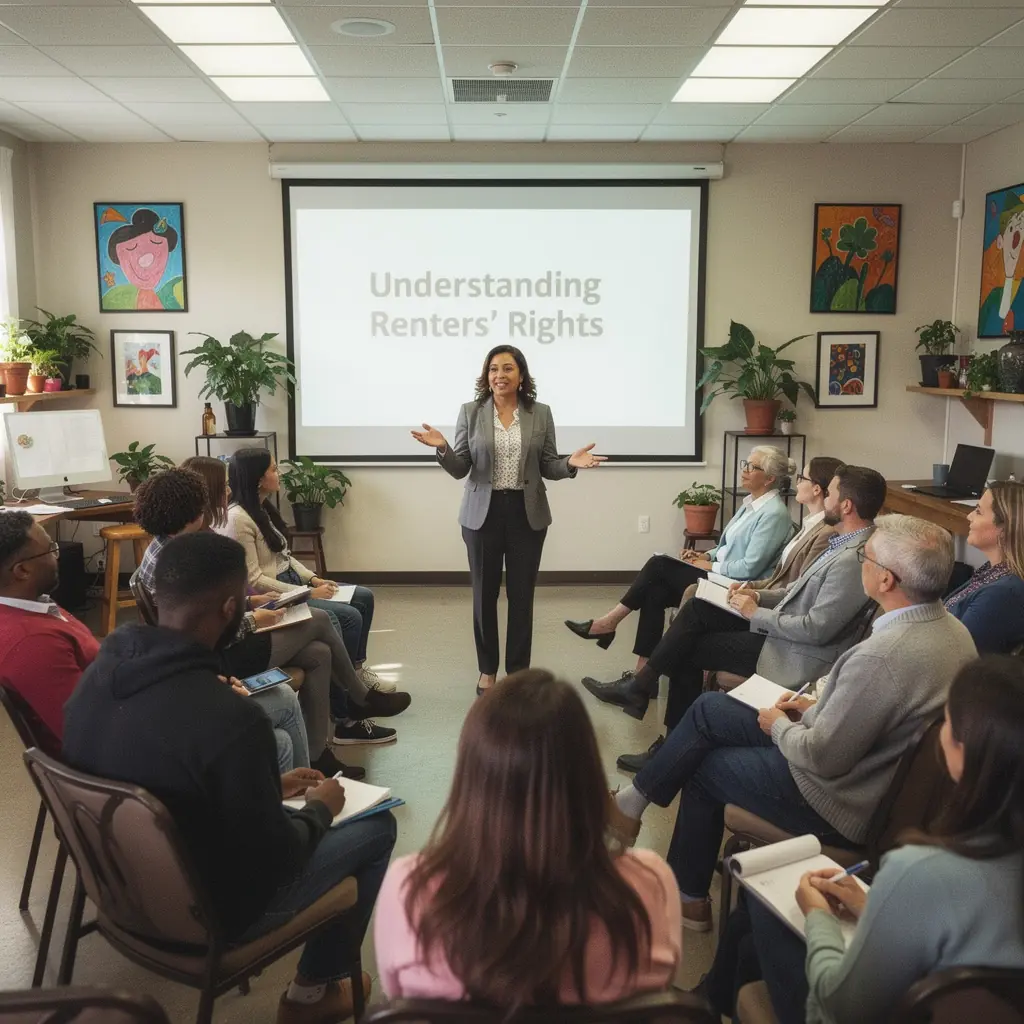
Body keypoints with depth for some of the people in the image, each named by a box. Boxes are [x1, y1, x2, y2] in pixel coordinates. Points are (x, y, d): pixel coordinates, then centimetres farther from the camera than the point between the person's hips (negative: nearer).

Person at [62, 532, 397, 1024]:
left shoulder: (96, 675, -10)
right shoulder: (229, 718, -35)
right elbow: (274, 861, -22)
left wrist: (270, 787, 10)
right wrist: (320, 809, -3)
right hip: (206, 914, -7)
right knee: (376, 826, 9)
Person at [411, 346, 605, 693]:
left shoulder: (540, 413, 3)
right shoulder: (470, 412, 1)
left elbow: (548, 467, 5)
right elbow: (460, 469, -1)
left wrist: (570, 463, -15)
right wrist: (442, 448, -20)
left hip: (527, 514, 0)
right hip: (483, 514, 0)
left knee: (522, 594, 5)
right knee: (484, 593, 7)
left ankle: (518, 671, 18)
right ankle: (487, 670, 23)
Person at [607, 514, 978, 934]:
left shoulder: (882, 656, -33)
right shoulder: (951, 628, -3)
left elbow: (823, 758, -26)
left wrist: (779, 726, -7)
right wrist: (817, 709, 7)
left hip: (841, 803, -9)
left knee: (704, 766, 12)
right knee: (710, 708, 11)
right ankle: (635, 800, 24)